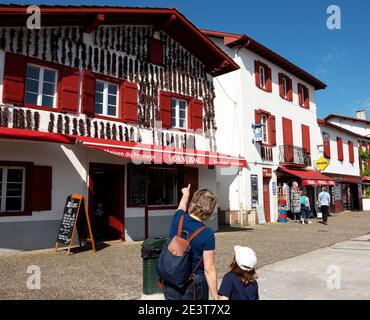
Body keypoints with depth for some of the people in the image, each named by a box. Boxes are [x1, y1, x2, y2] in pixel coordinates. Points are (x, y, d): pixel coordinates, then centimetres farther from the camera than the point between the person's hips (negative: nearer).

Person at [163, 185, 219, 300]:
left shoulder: (178, 218, -7)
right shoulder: (207, 234, -19)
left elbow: (182, 206, 18)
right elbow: (209, 269, -18)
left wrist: (186, 193, 39)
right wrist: (216, 297, -9)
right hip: (194, 284, -4)